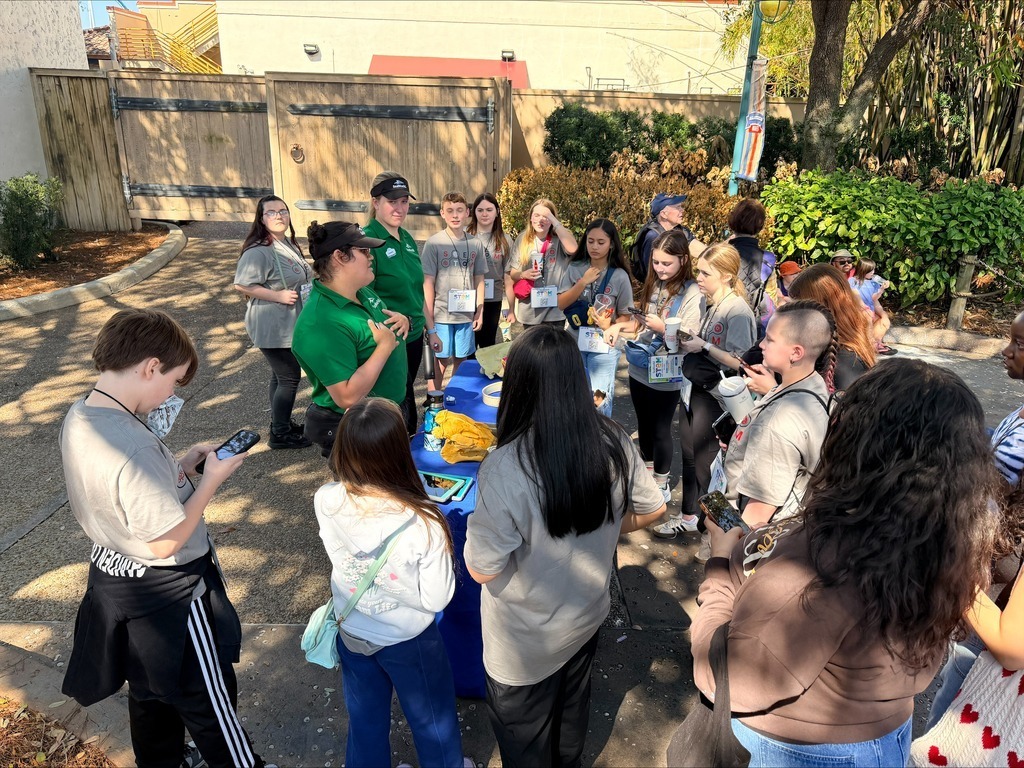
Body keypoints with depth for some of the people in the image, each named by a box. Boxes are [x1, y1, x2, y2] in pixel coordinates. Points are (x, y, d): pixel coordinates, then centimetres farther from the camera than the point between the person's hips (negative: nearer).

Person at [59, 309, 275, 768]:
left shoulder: (77, 418, -6)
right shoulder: (133, 446, -35)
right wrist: (211, 480, -19)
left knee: (151, 690, 30)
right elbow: (166, 541, -28)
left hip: (114, 576, 9)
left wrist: (183, 463, -2)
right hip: (168, 594, -9)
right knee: (210, 697, 14)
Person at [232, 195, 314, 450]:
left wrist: (309, 289, 5)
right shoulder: (258, 251, -21)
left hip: (289, 324, 9)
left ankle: (281, 422, 35)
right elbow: (241, 285, -25)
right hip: (273, 327, -9)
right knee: (289, 377, -3)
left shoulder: (289, 243, 8)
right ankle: (279, 434, 12)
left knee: (282, 376, 20)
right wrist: (278, 296, -25)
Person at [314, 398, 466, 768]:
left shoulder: (325, 502, -23)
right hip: (407, 640, -3)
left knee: (365, 723, 29)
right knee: (432, 723, 26)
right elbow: (436, 599, -21)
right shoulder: (422, 524, -35)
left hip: (352, 634, 4)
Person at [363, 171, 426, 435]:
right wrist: (397, 319, -32)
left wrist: (428, 327, 17)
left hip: (414, 335, 7)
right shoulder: (367, 239, -16)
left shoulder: (407, 239, 8)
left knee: (405, 398, 19)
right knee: (401, 404, 3)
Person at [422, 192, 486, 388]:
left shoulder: (476, 243, 5)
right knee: (441, 361, 3)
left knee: (461, 361, 11)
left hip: (466, 316, 3)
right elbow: (428, 284, -6)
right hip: (441, 315, -3)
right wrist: (430, 325, -9)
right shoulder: (433, 243, -5)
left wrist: (480, 312, 7)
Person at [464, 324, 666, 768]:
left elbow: (481, 568, -25)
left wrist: (481, 527, -6)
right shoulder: (613, 443, -18)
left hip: (526, 641, -5)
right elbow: (651, 509, -1)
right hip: (587, 615, 5)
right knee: (572, 713, 34)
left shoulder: (506, 467, -35)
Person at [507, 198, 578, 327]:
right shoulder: (523, 239, 4)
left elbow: (573, 248, -27)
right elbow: (512, 274, 8)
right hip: (530, 310, 2)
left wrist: (554, 221, -23)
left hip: (555, 310, -2)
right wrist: (523, 275, -16)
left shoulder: (560, 239, -3)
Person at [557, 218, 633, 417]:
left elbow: (624, 316, -2)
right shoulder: (575, 269, -4)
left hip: (605, 347, -2)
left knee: (599, 402, 0)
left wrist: (609, 327, -23)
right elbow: (560, 304, -8)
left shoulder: (619, 276, -8)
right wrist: (583, 282, -18)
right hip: (575, 343, 2)